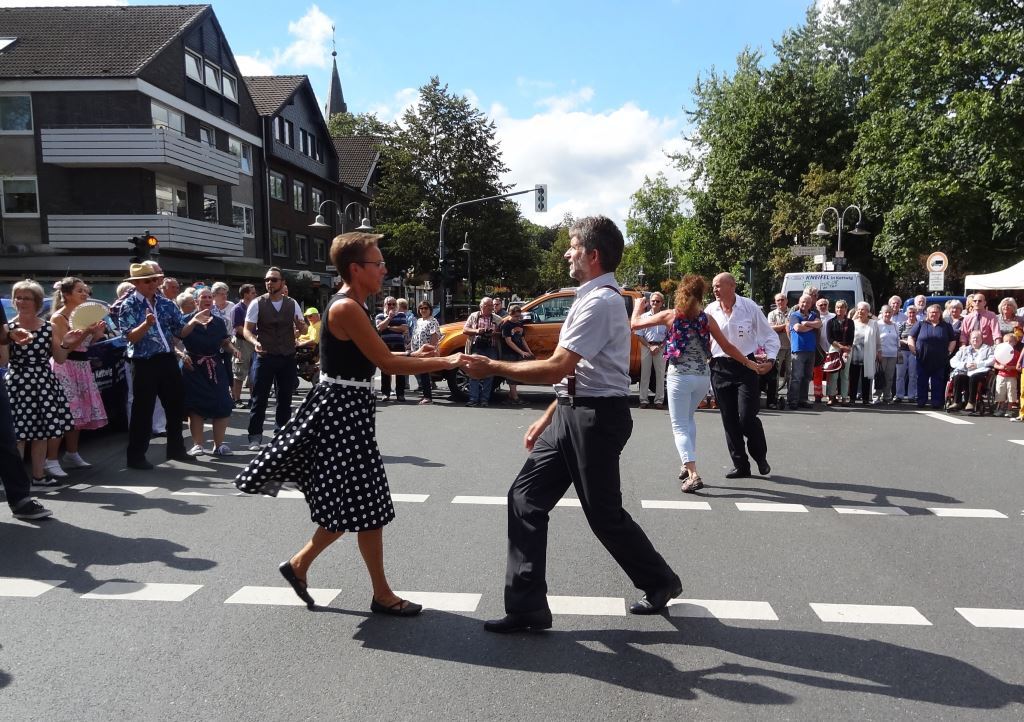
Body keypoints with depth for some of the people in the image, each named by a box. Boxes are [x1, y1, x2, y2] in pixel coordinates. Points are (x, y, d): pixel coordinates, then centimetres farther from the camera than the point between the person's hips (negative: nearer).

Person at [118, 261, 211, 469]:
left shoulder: (166, 304, 9)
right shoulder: (129, 305, -6)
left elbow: (181, 332, 7)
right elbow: (130, 337, -16)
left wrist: (194, 321, -11)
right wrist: (146, 324, -33)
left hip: (168, 360, 6)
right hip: (144, 364, -6)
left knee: (176, 405, 14)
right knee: (143, 410, 0)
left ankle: (175, 449, 29)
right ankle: (136, 456, 10)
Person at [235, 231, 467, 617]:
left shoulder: (352, 305, 12)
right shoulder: (346, 308, -20)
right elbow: (387, 363, -22)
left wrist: (413, 355, 8)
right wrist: (446, 362, -17)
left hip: (348, 407, 10)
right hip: (341, 408, -10)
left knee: (351, 502, 17)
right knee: (366, 503, -1)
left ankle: (299, 564, 31)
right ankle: (382, 595, 13)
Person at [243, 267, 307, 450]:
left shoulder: (292, 304, 5)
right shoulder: (257, 304, -3)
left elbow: (303, 329, 8)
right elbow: (247, 329, -5)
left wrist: (301, 325, -17)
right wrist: (255, 342, -26)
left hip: (288, 357, 3)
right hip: (265, 357, -3)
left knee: (285, 398, 10)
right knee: (259, 398, -1)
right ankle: (255, 436, 7)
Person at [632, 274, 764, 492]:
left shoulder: (670, 315, -6)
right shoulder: (706, 319, 1)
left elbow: (634, 324, 1)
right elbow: (727, 347, 5)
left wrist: (638, 307, 21)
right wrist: (748, 362, 19)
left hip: (679, 376, -4)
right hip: (703, 376, 4)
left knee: (679, 426, 0)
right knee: (688, 418, 27)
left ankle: (693, 474, -15)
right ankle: (688, 464, 29)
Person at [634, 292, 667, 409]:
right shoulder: (644, 316, 5)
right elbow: (639, 335, 3)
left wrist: (660, 347, -9)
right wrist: (650, 347, -8)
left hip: (661, 347, 0)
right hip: (646, 346, 0)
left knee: (660, 374, 2)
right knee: (645, 374, 1)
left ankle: (659, 400, 8)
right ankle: (643, 400, 5)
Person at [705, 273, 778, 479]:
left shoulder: (749, 307, -4)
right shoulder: (710, 310, 1)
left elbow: (770, 336, 2)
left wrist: (771, 359, -11)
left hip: (745, 367, -3)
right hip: (720, 368, 3)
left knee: (747, 418, -8)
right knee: (729, 420, 7)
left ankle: (760, 456, 20)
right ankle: (740, 465, 20)